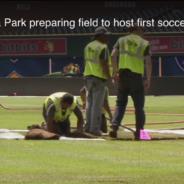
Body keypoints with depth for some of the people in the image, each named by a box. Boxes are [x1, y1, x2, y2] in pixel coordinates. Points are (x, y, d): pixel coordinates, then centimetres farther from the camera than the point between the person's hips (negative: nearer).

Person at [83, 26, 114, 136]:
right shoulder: (102, 47, -12)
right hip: (99, 78, -8)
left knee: (90, 103, 15)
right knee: (97, 104, -5)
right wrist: (110, 79, -13)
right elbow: (104, 65, -18)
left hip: (88, 77, 8)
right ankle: (95, 129, -6)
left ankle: (88, 127, 18)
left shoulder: (88, 47, 14)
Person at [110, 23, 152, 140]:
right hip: (137, 77, -2)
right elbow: (149, 62, -5)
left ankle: (114, 127, -7)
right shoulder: (145, 43, 4)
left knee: (121, 103, 11)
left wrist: (115, 72, 1)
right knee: (139, 106, 6)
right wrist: (148, 79, -1)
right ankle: (139, 132, 2)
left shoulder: (121, 40, 10)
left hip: (123, 74, 2)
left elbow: (113, 56, -3)